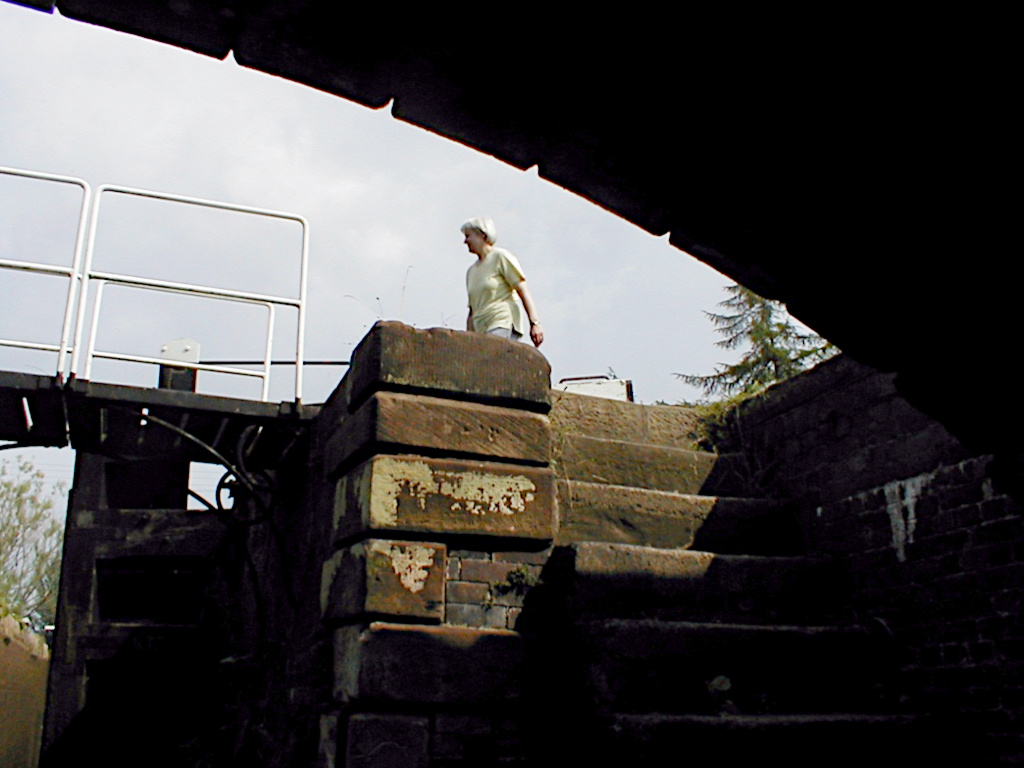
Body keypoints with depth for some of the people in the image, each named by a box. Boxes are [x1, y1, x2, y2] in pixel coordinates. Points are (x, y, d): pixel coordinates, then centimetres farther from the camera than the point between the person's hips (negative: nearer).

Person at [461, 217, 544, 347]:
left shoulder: (501, 257, 4)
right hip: (481, 331, 7)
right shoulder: (471, 271, 24)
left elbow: (523, 290, -4)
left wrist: (535, 323, -13)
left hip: (504, 324, -7)